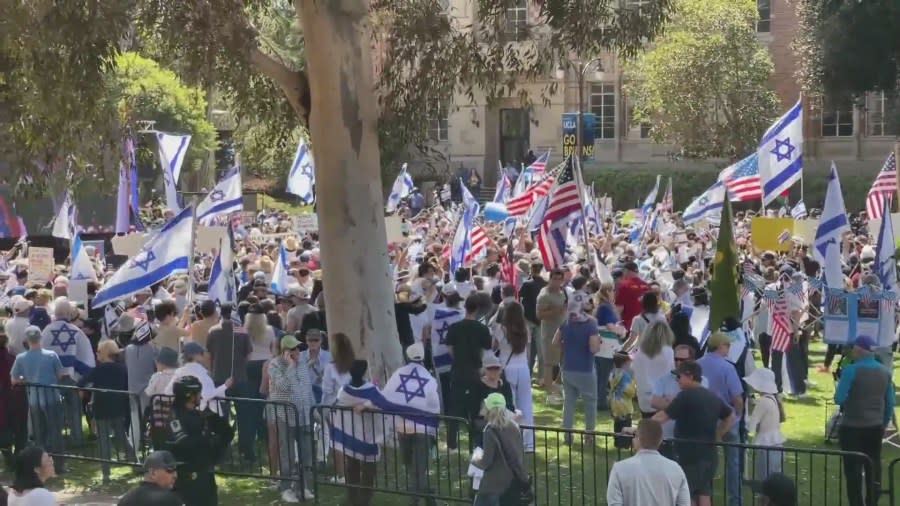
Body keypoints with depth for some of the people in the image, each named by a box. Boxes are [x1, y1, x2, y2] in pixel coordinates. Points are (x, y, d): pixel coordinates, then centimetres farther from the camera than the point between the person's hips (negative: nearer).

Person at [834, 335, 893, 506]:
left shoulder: (851, 370, -15)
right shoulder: (885, 371, 5)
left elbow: (839, 399, -16)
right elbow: (890, 402, 10)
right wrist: (884, 424, 20)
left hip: (853, 427, -5)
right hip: (875, 427, 5)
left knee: (853, 469, 2)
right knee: (874, 467, 12)